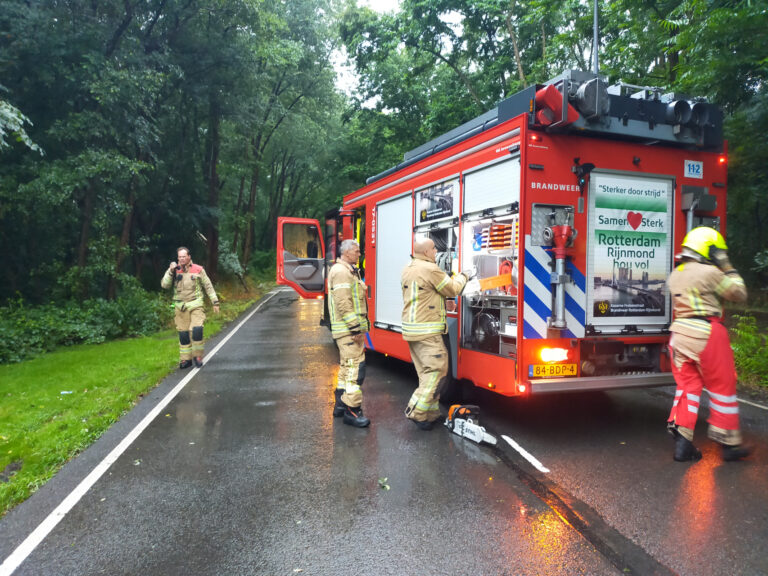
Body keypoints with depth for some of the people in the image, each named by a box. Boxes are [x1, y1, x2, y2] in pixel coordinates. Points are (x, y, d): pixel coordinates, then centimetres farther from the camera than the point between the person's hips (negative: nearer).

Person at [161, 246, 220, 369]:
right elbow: (164, 285, -3)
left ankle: (197, 356, 1)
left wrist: (215, 302, 5)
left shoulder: (198, 270, 3)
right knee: (183, 334, 4)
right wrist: (171, 271, -15)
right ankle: (185, 359, 15)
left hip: (196, 305, -2)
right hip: (180, 307, 2)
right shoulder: (174, 270, 7)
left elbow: (208, 286, 8)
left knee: (197, 330, -16)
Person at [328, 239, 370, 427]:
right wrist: (355, 328, -23)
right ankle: (352, 411, -9)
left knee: (346, 366, 16)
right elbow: (343, 303, -22)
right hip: (348, 329, -11)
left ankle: (341, 404, 26)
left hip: (350, 329, 11)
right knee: (355, 367, -12)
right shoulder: (341, 272, -15)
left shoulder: (349, 271, 20)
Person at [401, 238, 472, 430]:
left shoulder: (407, 270, 14)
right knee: (437, 370, -5)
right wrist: (463, 277, 12)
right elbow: (452, 290, -6)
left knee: (427, 371, 13)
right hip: (427, 331, -9)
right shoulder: (431, 269, -14)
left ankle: (430, 414, 18)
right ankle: (417, 412, -6)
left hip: (411, 329, 10)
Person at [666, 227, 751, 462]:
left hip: (680, 333, 7)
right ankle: (729, 443, 18)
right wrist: (729, 270, 8)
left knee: (687, 385, 10)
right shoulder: (709, 273, -11)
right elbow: (739, 294, -3)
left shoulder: (675, 275, 11)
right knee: (722, 387, 7)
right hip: (706, 334, -6)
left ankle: (682, 441, 7)